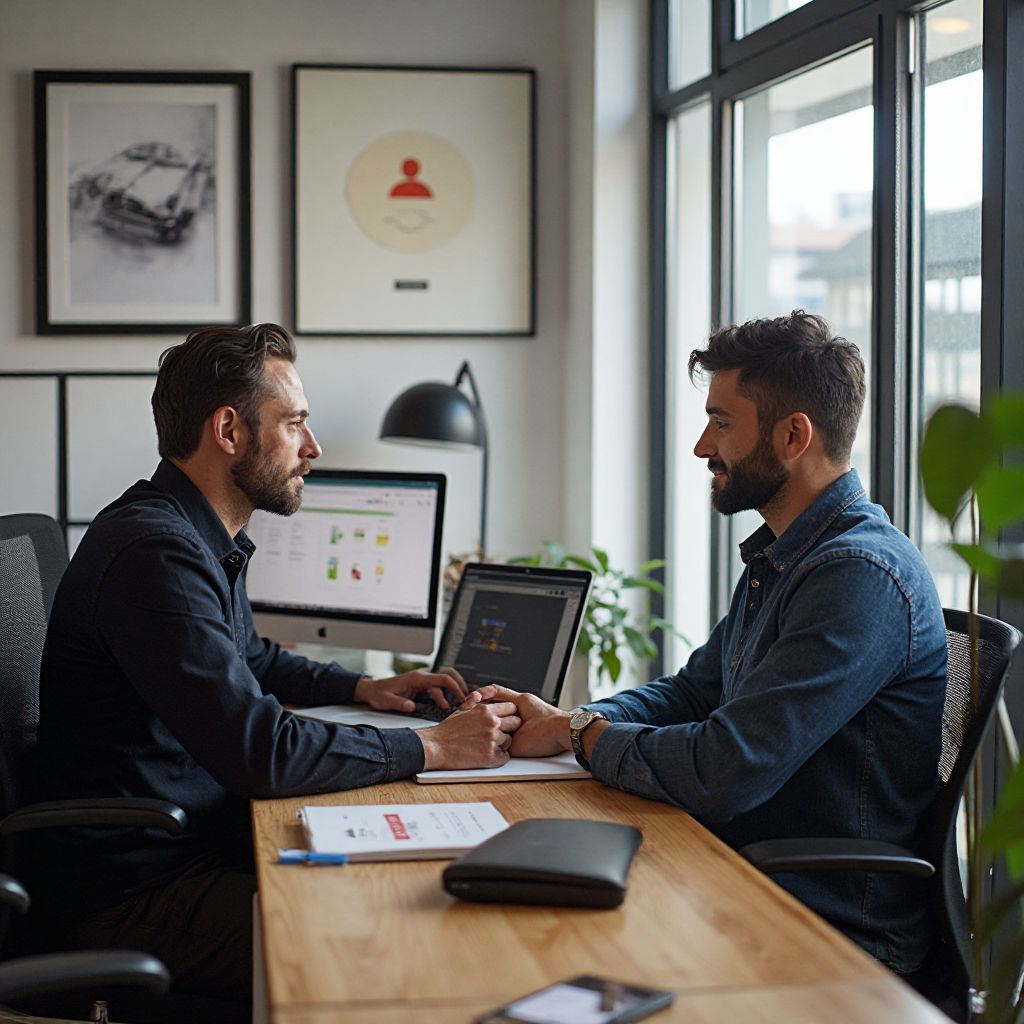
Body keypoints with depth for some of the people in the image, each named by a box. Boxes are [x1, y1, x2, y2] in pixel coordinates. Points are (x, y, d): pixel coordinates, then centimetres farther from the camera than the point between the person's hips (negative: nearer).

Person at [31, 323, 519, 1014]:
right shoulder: (154, 552, -20)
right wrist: (432, 748, -17)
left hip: (203, 847, 10)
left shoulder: (209, 542, 13)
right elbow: (259, 753, -26)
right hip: (135, 897, -10)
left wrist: (362, 688, 18)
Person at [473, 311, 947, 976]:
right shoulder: (776, 559, 13)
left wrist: (582, 735, -9)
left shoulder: (860, 575, -21)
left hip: (837, 940, -9)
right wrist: (560, 718, 5)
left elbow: (722, 774, -27)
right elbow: (692, 693, 23)